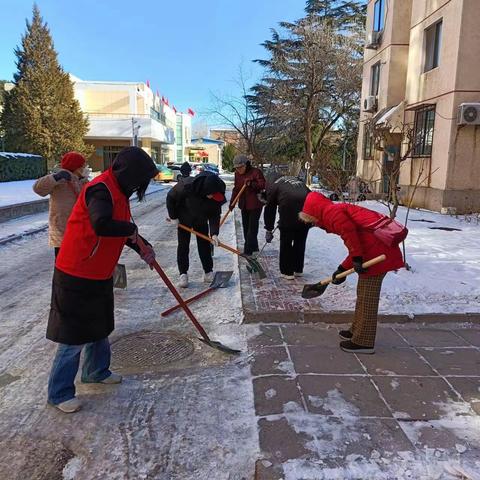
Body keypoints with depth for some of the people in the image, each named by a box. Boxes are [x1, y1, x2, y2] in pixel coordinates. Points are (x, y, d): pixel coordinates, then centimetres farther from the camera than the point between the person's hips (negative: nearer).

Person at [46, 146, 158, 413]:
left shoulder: (118, 191, 9)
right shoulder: (101, 189, -23)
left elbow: (122, 228, 19)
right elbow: (101, 224, -41)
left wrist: (142, 249, 5)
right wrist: (131, 228, -24)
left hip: (100, 275, 10)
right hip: (77, 277, -10)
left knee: (100, 326, 23)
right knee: (75, 336, 2)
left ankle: (97, 371, 43)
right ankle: (59, 393, 19)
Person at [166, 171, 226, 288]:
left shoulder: (216, 196, -28)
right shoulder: (187, 186, -38)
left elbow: (215, 215, -19)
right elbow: (171, 197, -21)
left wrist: (214, 233, -30)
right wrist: (173, 217, -14)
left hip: (201, 220, 2)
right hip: (184, 218, -2)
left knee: (204, 245, 3)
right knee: (183, 245, -2)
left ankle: (208, 273, 12)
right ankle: (183, 274, 5)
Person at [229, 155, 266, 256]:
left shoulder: (256, 172, -12)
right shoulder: (237, 174, 7)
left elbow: (263, 185, -18)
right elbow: (236, 189, 13)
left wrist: (252, 184, -33)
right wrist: (232, 203, 9)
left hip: (255, 204, -7)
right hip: (243, 205, 7)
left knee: (252, 227, -5)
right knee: (246, 227, 12)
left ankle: (248, 250, -3)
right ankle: (254, 247, 26)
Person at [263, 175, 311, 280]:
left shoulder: (273, 185, 17)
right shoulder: (296, 180, 32)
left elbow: (269, 209, 16)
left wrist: (269, 230, 23)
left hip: (289, 209, -5)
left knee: (286, 242, 10)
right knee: (300, 241, 18)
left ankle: (287, 272, 15)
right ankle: (298, 270, 29)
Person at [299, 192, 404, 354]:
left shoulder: (331, 211, -6)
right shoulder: (339, 211, 24)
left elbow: (349, 231, -24)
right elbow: (356, 245, 23)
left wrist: (357, 259, -21)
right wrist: (342, 269, 22)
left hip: (377, 251, -11)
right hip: (379, 249, 11)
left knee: (367, 297, -2)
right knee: (364, 294, 20)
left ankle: (363, 342, 7)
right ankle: (358, 331, 34)